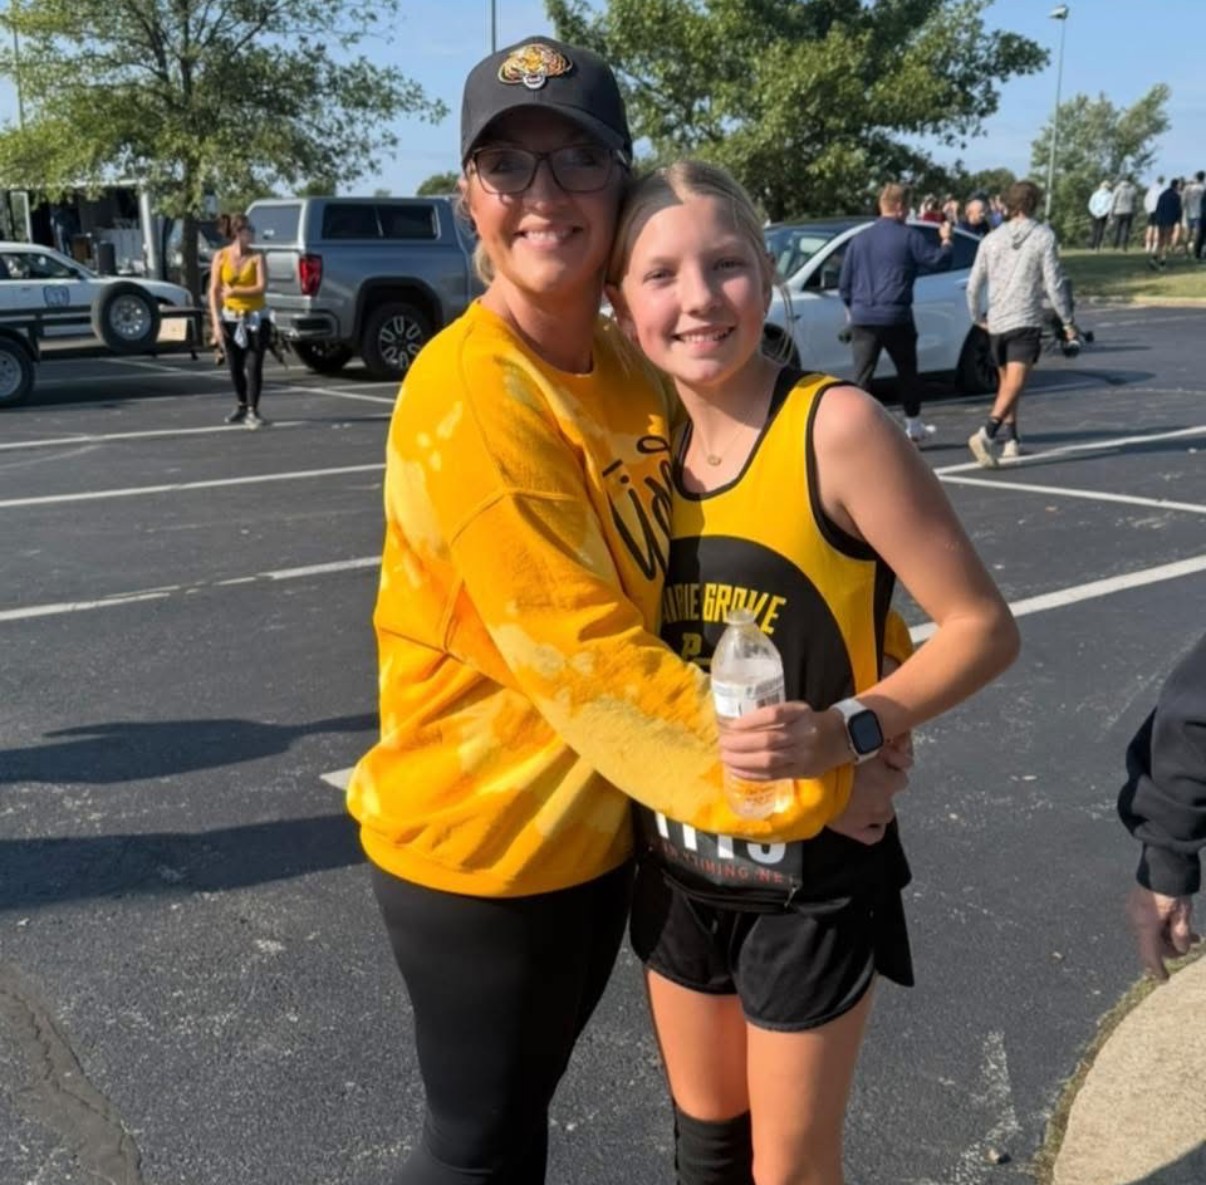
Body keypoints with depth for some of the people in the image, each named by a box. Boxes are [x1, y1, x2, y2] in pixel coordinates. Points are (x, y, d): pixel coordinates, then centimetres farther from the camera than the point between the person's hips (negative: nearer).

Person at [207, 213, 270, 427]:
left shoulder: (256, 257, -5)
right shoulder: (221, 256, -2)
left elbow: (262, 287, -14)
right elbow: (214, 291, -2)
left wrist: (234, 291, -17)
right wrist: (216, 322, -8)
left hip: (256, 318, -2)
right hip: (231, 318, 2)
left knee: (253, 366, -8)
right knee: (235, 367, 9)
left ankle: (253, 411, -4)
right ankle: (241, 407, 27)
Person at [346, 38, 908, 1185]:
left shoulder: (632, 370, 1)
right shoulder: (468, 394, -23)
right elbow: (583, 657, -26)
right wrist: (812, 789, -21)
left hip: (596, 827, 7)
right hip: (476, 843, -7)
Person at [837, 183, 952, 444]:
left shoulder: (859, 239, 8)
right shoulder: (909, 236, -5)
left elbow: (844, 283, 10)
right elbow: (938, 261, -1)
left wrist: (852, 308, 26)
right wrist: (946, 240, 17)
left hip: (862, 318, 3)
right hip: (896, 318, -3)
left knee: (862, 375, 1)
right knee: (907, 373, 14)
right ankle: (914, 427, 26)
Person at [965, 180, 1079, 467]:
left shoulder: (992, 239, 7)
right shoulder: (1043, 236, -4)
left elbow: (973, 285, 8)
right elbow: (1054, 284, -7)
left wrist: (977, 317, 24)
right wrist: (1067, 321, 2)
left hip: (996, 323, 5)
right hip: (1026, 322, -5)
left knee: (1007, 382, 19)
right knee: (1015, 384, -12)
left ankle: (1011, 440, 22)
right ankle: (986, 434, -31)